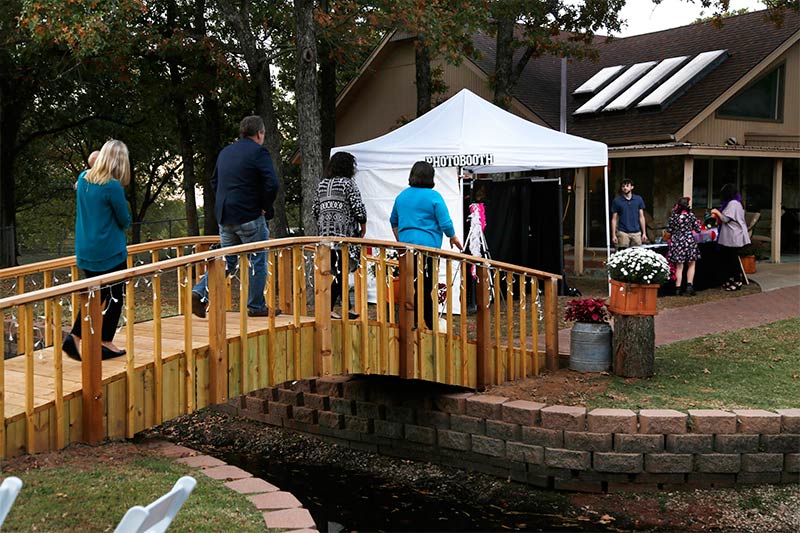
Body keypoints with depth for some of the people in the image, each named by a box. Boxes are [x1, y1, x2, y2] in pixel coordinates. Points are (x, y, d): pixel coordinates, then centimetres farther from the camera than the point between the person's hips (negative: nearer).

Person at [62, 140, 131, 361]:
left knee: (96, 296, 18)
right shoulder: (113, 187, -19)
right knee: (114, 297, 8)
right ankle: (105, 344, 14)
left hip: (85, 252, 7)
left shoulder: (83, 179, 2)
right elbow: (125, 221, -11)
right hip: (110, 253, -7)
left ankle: (74, 337, 9)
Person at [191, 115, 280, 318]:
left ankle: (200, 293, -1)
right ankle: (256, 306, 11)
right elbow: (271, 184, -19)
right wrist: (265, 208, -5)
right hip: (250, 217, -7)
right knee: (258, 261, 6)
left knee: (227, 260, 14)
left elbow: (214, 181, 22)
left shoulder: (225, 152, 14)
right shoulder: (259, 152, -9)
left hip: (225, 217, 7)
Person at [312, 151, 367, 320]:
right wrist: (363, 226, 4)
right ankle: (328, 309, -8)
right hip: (344, 232, -7)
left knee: (338, 270, 11)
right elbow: (358, 207, -10)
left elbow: (315, 208, 16)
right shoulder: (348, 183, -6)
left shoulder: (322, 184, 13)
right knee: (341, 271, -5)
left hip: (325, 232, 7)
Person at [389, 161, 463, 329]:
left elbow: (393, 222, 22)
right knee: (428, 287, -1)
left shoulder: (401, 196, 11)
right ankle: (430, 325, 3)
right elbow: (445, 223, -8)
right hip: (428, 245, -5)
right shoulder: (434, 196, -7)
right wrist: (453, 238, 10)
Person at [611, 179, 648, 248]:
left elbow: (641, 217, 11)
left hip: (636, 233, 2)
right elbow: (614, 219, 4)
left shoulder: (638, 199, 9)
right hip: (623, 233, -2)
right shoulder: (617, 201, 3)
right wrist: (613, 235, -2)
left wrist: (644, 233, 6)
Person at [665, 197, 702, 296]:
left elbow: (669, 230, 2)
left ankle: (678, 288, 5)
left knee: (679, 266, 8)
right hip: (689, 241, -2)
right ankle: (689, 285, 1)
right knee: (691, 265, 12)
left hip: (676, 242, 2)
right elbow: (698, 229, -2)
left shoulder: (673, 215, -4)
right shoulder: (690, 215, -8)